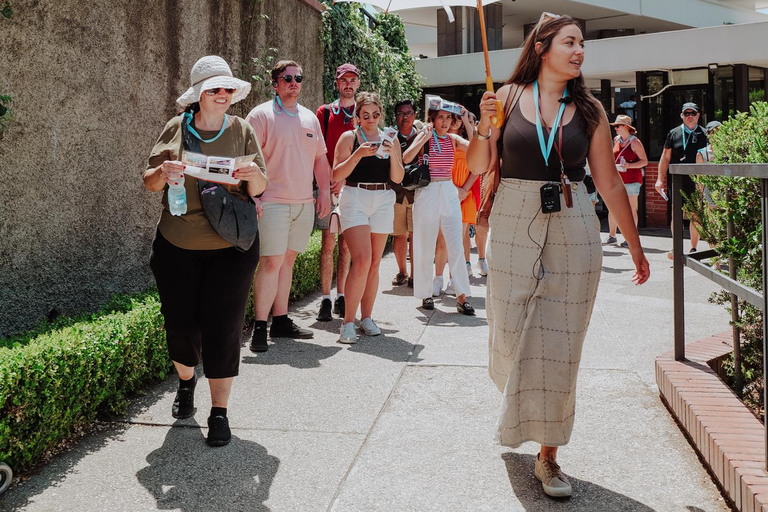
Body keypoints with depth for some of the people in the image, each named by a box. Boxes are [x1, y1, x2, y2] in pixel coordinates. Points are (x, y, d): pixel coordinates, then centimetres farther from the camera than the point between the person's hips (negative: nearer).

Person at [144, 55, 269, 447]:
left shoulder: (241, 130, 1)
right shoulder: (176, 128, 2)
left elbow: (259, 189, 2)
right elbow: (149, 182, 5)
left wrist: (254, 176, -21)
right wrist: (163, 172, -18)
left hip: (230, 246, -1)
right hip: (177, 245, 1)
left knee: (223, 327, -3)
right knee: (180, 322, 8)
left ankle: (219, 412, 9)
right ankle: (186, 382, 39)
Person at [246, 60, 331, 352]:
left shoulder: (310, 118, 17)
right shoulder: (262, 115, -2)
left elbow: (320, 158, 21)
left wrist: (324, 190, 12)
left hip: (305, 203, 6)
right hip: (274, 201, -6)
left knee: (288, 260, 10)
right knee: (272, 262, -10)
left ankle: (281, 321, 17)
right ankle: (260, 327, -4)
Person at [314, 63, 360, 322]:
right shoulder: (324, 112, 9)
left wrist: (345, 179, -8)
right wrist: (331, 178, -10)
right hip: (328, 185, -1)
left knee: (346, 244, 5)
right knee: (328, 243, -3)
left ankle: (341, 297, 13)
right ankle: (326, 299, 2)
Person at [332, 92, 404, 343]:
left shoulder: (389, 139, 12)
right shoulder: (349, 137, 3)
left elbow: (397, 178, 7)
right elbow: (337, 174, -4)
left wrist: (393, 154, -10)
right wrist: (358, 154, -16)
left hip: (383, 201, 4)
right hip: (354, 199, -4)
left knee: (374, 263, 6)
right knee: (362, 260, -17)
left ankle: (367, 317, 17)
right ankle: (348, 322, -10)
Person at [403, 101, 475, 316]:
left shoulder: (453, 139, 9)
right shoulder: (424, 137, -1)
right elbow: (406, 158, -17)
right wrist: (425, 138, -18)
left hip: (449, 192, 3)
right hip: (428, 193, -3)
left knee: (456, 247, -3)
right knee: (425, 247, 4)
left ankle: (462, 296, -1)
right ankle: (426, 294, 17)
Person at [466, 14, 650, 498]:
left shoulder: (589, 109, 3)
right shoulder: (510, 96, 2)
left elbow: (611, 184, 6)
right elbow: (477, 166, 2)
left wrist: (635, 246, 7)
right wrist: (485, 126, -16)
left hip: (574, 231, 1)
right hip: (514, 226, 0)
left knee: (560, 345, 1)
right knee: (510, 334, 8)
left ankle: (548, 455, 16)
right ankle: (515, 403, 45)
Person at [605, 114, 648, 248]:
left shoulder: (635, 142, -7)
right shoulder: (616, 139, 12)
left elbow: (645, 161, -9)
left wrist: (628, 165, -22)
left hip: (631, 179, -6)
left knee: (631, 209, -1)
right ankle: (612, 236, 16)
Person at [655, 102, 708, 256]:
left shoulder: (704, 134, 7)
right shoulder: (673, 133, 9)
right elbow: (665, 158, 10)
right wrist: (660, 179, 4)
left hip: (697, 182, 0)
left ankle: (693, 249, 13)